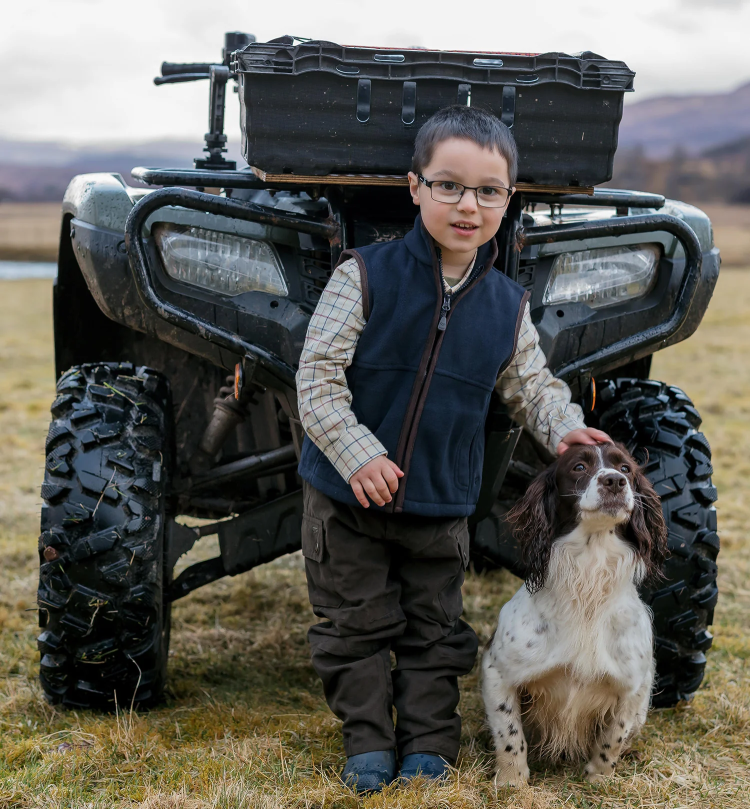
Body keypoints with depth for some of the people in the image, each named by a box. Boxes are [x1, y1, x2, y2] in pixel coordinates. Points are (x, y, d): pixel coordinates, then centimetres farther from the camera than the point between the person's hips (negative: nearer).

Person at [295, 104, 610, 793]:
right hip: (348, 496, -2)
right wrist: (358, 454, -23)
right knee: (358, 625, 9)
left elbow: (532, 386, 10)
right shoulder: (365, 276, -13)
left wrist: (564, 428, -10)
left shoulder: (508, 306, -2)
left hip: (442, 505, 3)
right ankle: (368, 744, 24)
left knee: (434, 630, 13)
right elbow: (318, 375, -15)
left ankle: (429, 745, 27)